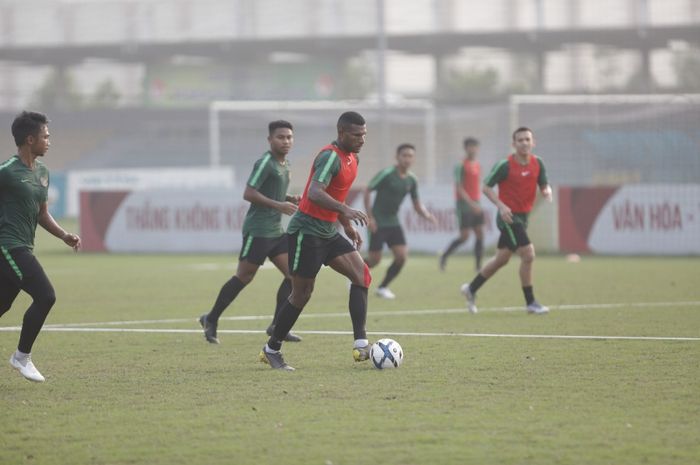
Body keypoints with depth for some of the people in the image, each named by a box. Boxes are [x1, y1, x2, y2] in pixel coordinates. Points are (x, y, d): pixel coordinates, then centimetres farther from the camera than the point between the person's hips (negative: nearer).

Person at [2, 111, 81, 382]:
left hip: (24, 248, 9)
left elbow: (42, 214, 23)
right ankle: (22, 357, -2)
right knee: (45, 296, -15)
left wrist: (64, 235, 9)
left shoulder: (42, 173, 15)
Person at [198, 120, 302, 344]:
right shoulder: (265, 162, -14)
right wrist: (279, 205, -23)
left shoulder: (284, 164, 14)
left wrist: (291, 199, 7)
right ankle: (211, 320, 11)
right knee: (243, 277, -3)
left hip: (276, 231, 9)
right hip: (258, 230, -9)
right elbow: (249, 193, -20)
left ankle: (277, 325, 4)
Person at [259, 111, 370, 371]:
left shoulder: (352, 158, 11)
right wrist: (345, 210, -46)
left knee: (361, 273, -8)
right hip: (306, 231, -9)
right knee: (302, 293, -3)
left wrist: (347, 226, 23)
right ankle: (271, 350, 14)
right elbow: (315, 194, -34)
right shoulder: (330, 157, -19)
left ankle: (361, 345, -15)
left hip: (328, 233, 9)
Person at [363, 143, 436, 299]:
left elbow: (417, 205, 9)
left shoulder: (411, 180, 3)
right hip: (377, 223, -6)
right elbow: (367, 191, -10)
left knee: (402, 256, -8)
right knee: (374, 260, -6)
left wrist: (427, 215, -13)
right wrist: (369, 217, -15)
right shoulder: (386, 174, -15)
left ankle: (383, 287, 10)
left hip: (393, 223, 6)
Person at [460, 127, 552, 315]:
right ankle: (530, 302, -4)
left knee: (501, 259, 17)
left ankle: (471, 289, 34)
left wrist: (547, 191, -18)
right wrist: (501, 205, -22)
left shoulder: (537, 163, 1)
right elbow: (486, 187, -9)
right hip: (508, 215, -7)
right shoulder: (505, 165, -15)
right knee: (528, 255, -14)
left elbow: (544, 185, 7)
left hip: (523, 216, 7)